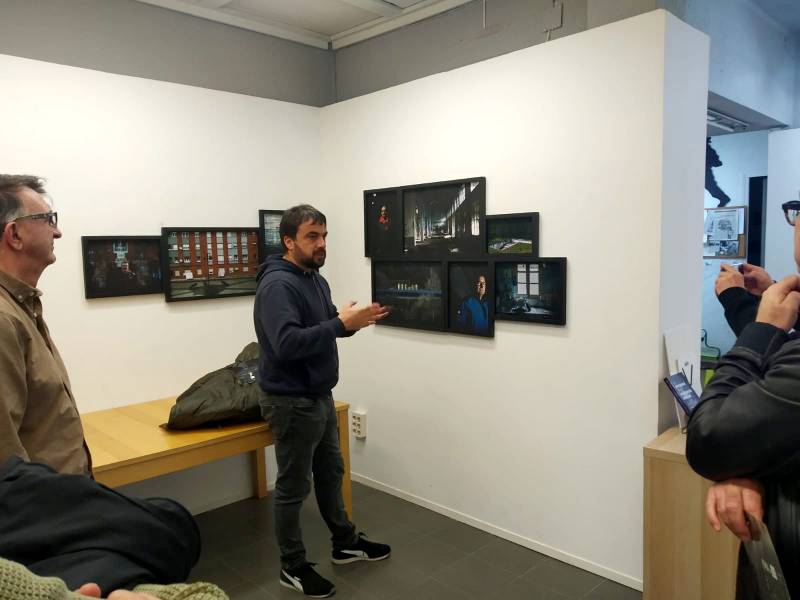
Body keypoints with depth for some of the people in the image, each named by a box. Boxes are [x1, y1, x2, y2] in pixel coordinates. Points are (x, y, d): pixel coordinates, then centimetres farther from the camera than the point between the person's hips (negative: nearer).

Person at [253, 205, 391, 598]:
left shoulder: (316, 279, 8)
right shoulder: (277, 285, -22)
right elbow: (286, 344, -33)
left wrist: (355, 320, -4)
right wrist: (342, 323, -33)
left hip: (320, 396, 9)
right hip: (291, 402, -9)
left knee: (331, 472, 22)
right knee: (293, 487, 7)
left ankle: (346, 544, 40)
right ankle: (293, 567, 25)